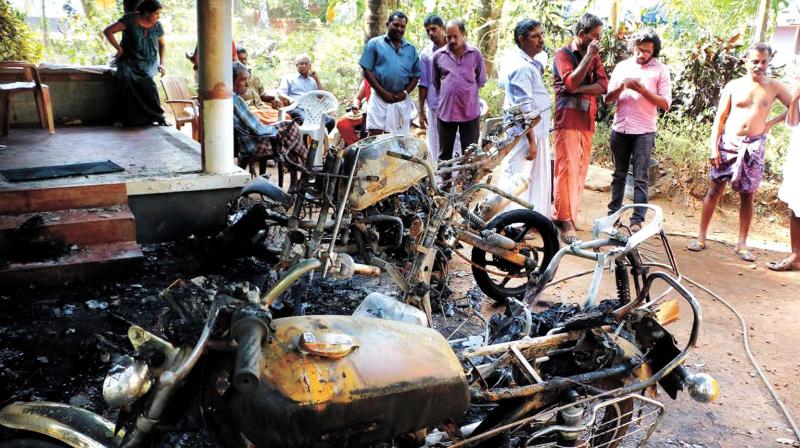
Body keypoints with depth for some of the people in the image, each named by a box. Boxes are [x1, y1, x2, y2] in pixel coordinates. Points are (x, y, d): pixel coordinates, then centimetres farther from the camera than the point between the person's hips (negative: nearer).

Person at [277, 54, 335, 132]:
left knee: (330, 121, -29)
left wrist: (317, 79, 15)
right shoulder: (289, 78, 21)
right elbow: (281, 93, 6)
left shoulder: (313, 81, 31)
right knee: (306, 120, -40)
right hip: (296, 108, -3)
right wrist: (289, 99, -17)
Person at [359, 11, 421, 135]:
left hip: (402, 101, 3)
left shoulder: (411, 48, 13)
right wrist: (383, 92, -11)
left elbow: (416, 75, 13)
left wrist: (405, 92, -4)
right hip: (380, 98, -3)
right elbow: (367, 71, -2)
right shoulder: (375, 43, 3)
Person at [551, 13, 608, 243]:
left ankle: (566, 214, 16)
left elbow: (603, 85, 2)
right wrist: (588, 55, -15)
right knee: (567, 169, -11)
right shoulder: (563, 54, -2)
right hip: (567, 120, -6)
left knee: (580, 170, 7)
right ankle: (565, 222, -10)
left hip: (587, 121, 6)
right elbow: (571, 82, -18)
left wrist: (579, 89, -13)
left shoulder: (595, 56, 15)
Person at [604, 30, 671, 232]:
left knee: (640, 178, -3)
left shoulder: (660, 70, 0)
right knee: (619, 175, 12)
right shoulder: (622, 66, 9)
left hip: (644, 131, -3)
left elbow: (665, 103, -6)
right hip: (620, 129, 3)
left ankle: (637, 220, 0)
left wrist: (642, 89, -18)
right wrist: (621, 87, -12)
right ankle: (613, 214, 19)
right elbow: (608, 98, 8)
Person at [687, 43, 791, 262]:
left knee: (747, 195, 5)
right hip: (729, 143, -1)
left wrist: (772, 122, -2)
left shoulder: (774, 87, 6)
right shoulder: (733, 86, 3)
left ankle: (742, 244, 12)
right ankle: (701, 237, 6)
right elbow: (720, 118, 1)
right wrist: (714, 147, -8)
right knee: (714, 190, 0)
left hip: (754, 147, 1)